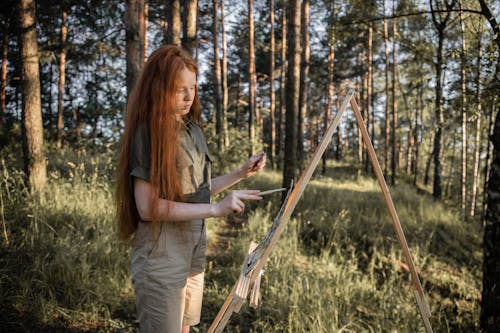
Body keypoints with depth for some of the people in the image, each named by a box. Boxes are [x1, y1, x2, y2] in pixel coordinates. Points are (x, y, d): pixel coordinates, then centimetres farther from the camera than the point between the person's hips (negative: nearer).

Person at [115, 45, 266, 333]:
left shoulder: (192, 128, 7)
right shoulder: (148, 133, -16)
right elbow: (148, 207, -22)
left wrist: (241, 174, 2)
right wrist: (216, 209, -24)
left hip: (194, 254, 8)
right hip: (161, 261, -7)